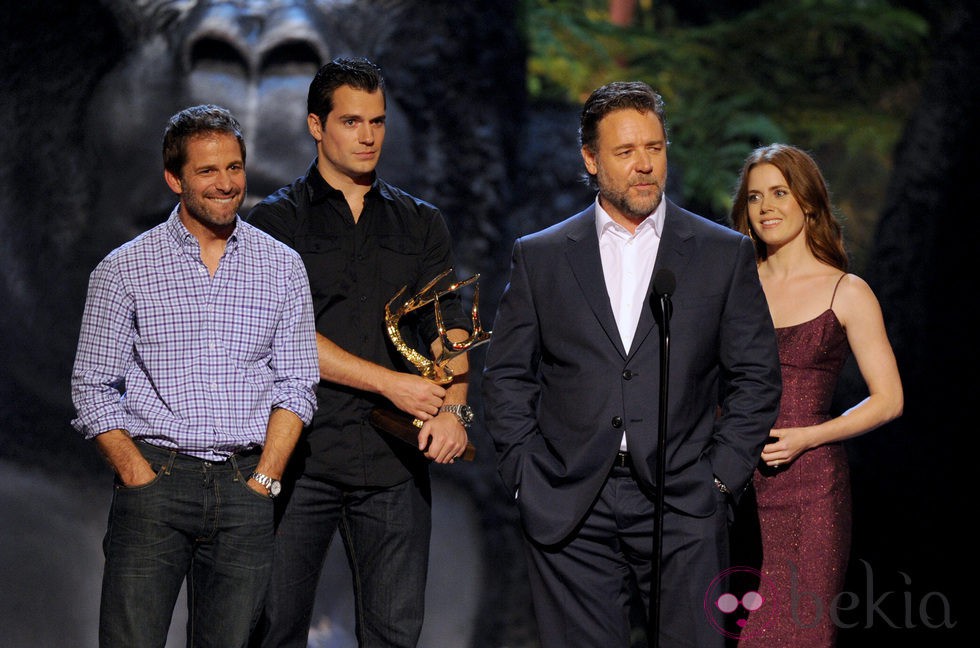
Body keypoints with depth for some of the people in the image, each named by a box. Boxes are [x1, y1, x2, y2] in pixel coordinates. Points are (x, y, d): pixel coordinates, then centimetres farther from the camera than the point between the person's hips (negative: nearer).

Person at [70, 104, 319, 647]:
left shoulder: (282, 268, 10)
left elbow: (296, 385, 8)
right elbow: (93, 388, 4)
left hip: (246, 486, 2)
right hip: (154, 479, -2)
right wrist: (141, 479, -8)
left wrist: (263, 480, -3)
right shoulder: (123, 270, 4)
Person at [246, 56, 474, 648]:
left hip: (395, 459, 2)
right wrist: (390, 382, -13)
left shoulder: (422, 224, 15)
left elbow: (449, 327, 5)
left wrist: (453, 406, -14)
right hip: (301, 454, -2)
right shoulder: (279, 221, 5)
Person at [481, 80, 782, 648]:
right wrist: (527, 474, 1)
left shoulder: (725, 254, 7)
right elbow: (507, 377, 11)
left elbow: (757, 377, 7)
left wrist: (720, 477, -1)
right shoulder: (540, 257, 9)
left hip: (683, 505, -1)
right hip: (570, 512, 1)